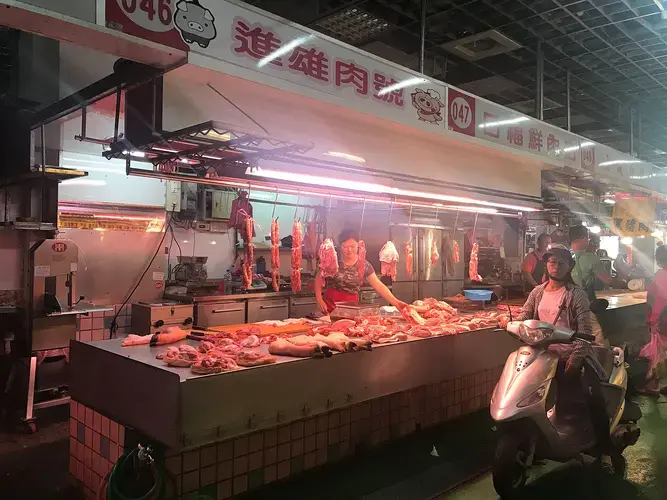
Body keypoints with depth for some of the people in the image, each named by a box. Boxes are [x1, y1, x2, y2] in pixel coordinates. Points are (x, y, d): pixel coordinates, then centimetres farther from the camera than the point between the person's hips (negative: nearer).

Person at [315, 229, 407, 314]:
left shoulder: (364, 265, -5)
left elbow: (379, 286, -9)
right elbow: (319, 278, 4)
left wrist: (396, 302, -20)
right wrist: (319, 299, -5)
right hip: (330, 304, -1)